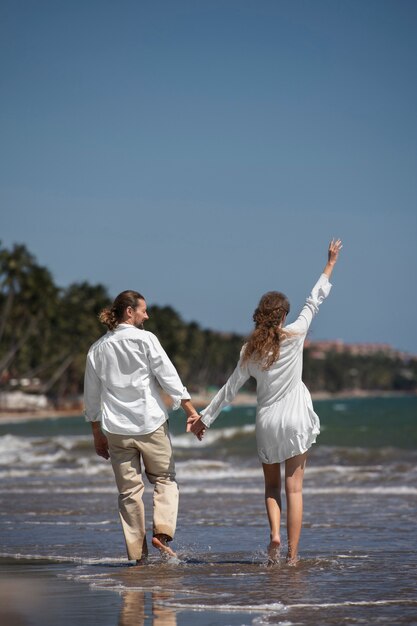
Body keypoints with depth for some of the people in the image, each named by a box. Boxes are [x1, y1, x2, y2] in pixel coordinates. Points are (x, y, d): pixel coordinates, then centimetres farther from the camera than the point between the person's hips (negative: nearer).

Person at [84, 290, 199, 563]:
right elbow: (169, 377, -8)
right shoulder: (145, 339, -5)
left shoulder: (97, 349, 9)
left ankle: (138, 553, 7)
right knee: (164, 479, 11)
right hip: (150, 423, -3)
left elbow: (92, 397, 13)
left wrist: (98, 435, 20)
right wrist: (192, 412, -5)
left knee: (129, 490, 7)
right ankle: (162, 532, -10)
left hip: (116, 429, 4)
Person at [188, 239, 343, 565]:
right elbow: (314, 301, 3)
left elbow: (230, 389, 2)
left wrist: (205, 417, 13)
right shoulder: (295, 336, -8)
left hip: (266, 422, 2)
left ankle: (274, 535, -6)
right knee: (294, 489, 2)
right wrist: (330, 264, 13)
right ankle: (292, 555, -1)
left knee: (272, 486, 18)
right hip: (295, 419, -2)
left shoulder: (250, 350, -2)